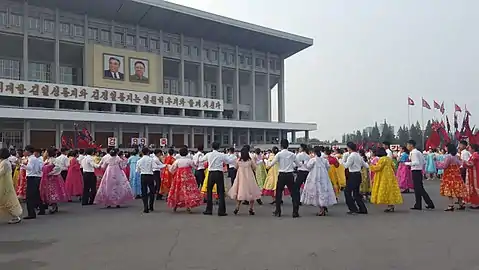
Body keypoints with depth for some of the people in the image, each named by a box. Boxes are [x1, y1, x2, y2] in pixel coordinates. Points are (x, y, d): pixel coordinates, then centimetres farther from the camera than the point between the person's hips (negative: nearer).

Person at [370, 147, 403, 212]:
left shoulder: (382, 159, -15)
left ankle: (390, 206, -7)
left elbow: (378, 168, -16)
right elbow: (393, 166, 16)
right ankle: (392, 205, 11)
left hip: (384, 177, -9)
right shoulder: (389, 159, 11)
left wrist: (371, 166, -3)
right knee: (391, 190, 9)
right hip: (390, 176, 9)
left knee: (386, 191, -5)